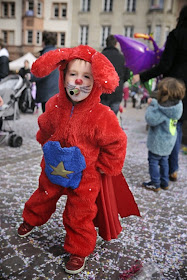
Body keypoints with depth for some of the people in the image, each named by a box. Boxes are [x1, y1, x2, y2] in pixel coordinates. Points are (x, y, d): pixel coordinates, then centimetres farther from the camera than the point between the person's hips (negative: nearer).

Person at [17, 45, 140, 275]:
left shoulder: (102, 116, -26)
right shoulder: (54, 105, -11)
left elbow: (116, 144, -15)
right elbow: (45, 129, 10)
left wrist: (101, 167, -8)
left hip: (84, 176, -4)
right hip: (53, 169, 5)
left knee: (79, 215, 11)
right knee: (44, 195, 29)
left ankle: (79, 250, 37)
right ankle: (31, 219, 60)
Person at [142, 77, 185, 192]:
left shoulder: (163, 111, -29)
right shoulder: (176, 106, -3)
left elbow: (151, 120, -27)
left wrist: (151, 107, -16)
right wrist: (153, 103, 4)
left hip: (159, 142, -8)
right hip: (169, 141, 9)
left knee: (153, 161, 6)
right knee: (164, 160, 21)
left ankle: (155, 184, 14)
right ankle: (165, 183, 31)